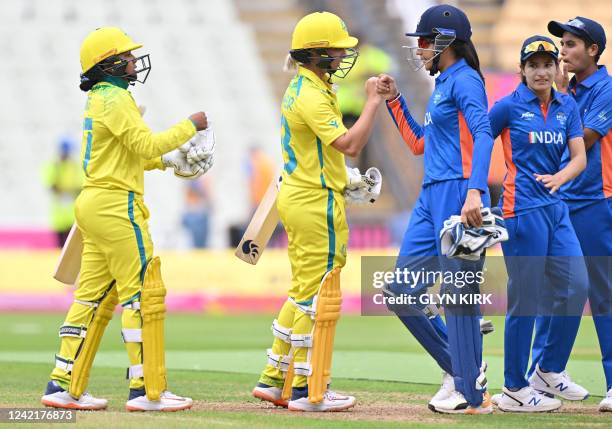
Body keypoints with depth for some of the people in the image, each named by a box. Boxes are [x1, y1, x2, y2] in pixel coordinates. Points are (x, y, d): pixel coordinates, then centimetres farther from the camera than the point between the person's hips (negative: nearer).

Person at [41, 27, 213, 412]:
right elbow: (145, 144, -18)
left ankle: (65, 385, 10)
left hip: (94, 205, 10)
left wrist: (168, 159, 17)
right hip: (117, 206, -10)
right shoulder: (115, 99, -12)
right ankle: (148, 390, -8)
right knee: (144, 293, -7)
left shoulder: (98, 100, 18)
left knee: (95, 295, 10)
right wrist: (189, 126, -8)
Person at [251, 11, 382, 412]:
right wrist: (373, 101, -19)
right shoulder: (311, 96, -18)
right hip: (316, 203, -11)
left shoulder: (303, 88, 14)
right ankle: (309, 391, 0)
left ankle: (274, 379, 20)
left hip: (297, 197, 11)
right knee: (319, 297, -4)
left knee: (303, 293, 17)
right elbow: (350, 144, -25)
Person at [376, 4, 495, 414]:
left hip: (458, 194, -10)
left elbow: (483, 134, -21)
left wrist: (475, 191, -34)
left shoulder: (465, 80, -7)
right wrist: (395, 100, 21)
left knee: (459, 295, -7)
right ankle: (460, 369, 17)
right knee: (402, 293, 9)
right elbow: (419, 144, 29)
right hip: (432, 196, 10)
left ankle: (472, 393, -1)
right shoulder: (441, 85, 21)